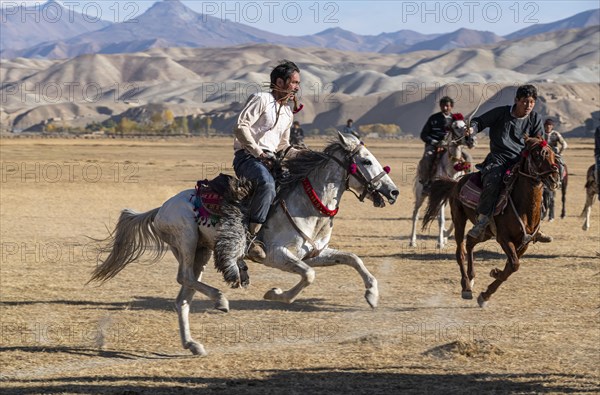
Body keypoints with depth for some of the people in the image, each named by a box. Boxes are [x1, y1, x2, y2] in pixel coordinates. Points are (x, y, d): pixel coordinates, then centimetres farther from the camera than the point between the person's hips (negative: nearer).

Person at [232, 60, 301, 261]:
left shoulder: (288, 113, 24)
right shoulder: (261, 99, -2)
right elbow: (240, 127, -12)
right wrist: (258, 153, -16)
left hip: (270, 160, 9)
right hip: (247, 156, -9)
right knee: (267, 184, -37)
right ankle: (250, 238, -38)